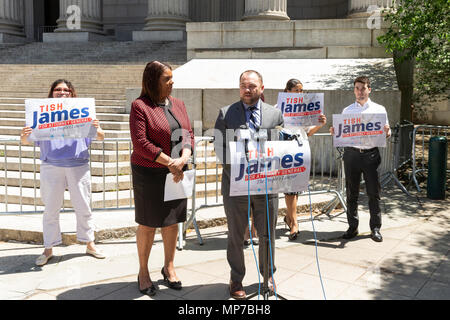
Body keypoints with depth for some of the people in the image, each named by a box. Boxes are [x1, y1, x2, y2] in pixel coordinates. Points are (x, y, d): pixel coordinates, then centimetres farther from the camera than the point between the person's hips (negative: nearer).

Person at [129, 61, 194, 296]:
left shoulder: (178, 104, 10)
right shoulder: (140, 106, -9)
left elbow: (188, 133, 8)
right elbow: (140, 142, -16)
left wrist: (184, 158, -11)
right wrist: (169, 162, -17)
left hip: (177, 173, 6)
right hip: (149, 174, -5)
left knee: (173, 221, 13)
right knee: (148, 224, 5)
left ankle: (169, 267, 31)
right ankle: (143, 272, 23)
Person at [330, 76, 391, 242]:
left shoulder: (379, 109, 10)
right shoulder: (347, 111, 13)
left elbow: (386, 134, 8)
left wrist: (387, 132, -14)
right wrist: (334, 132, -8)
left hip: (371, 153, -1)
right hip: (351, 153, 1)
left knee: (374, 192, 0)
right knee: (351, 192, 5)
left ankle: (375, 228, 10)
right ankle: (352, 227, 15)